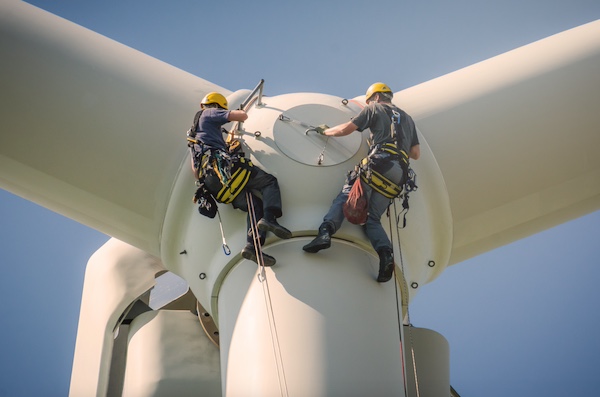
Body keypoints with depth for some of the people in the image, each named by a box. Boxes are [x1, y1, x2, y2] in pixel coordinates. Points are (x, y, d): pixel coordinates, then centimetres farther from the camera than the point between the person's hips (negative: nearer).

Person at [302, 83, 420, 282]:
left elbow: (346, 129, 14)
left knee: (344, 198, -6)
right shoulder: (407, 118, 33)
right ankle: (386, 253, -23)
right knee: (372, 218, 4)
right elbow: (416, 153, 27)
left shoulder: (375, 109, 17)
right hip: (399, 174, 5)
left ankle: (326, 232, -32)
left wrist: (325, 131, 31)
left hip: (380, 162, -5)